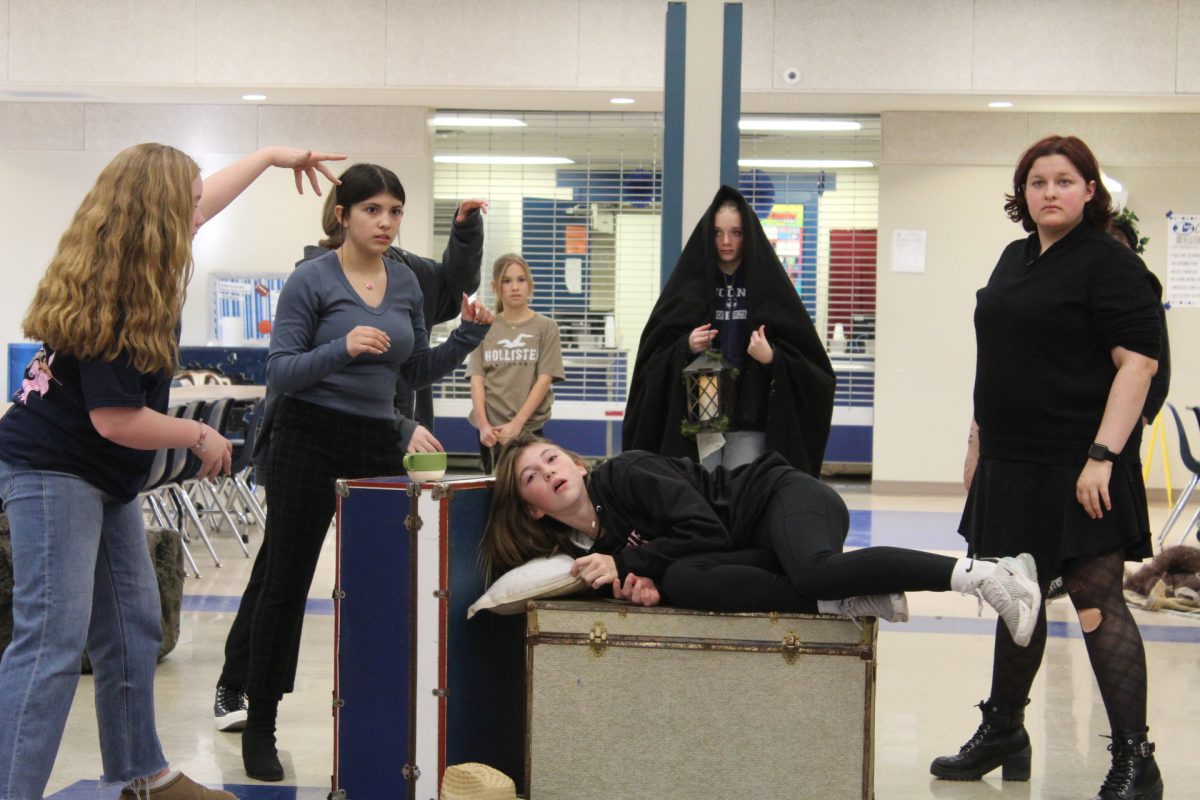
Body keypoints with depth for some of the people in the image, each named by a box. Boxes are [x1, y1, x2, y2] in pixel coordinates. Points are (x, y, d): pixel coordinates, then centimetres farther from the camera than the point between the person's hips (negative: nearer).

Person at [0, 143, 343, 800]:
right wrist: (202, 437, -9)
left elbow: (204, 203, 22)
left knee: (134, 627, 14)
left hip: (105, 478, 10)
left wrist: (271, 155, 31)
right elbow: (115, 421, -23)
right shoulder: (115, 302, -24)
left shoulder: (119, 271, 4)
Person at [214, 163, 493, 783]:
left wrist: (469, 335, 0)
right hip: (310, 441, -5)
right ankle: (259, 724, 16)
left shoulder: (406, 282, 8)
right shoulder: (312, 280, -8)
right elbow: (280, 373, -12)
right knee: (284, 577, 3)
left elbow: (418, 371, 15)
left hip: (378, 445, 5)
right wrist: (342, 348, -27)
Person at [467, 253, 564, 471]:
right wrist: (483, 424, -9)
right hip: (491, 430, 2)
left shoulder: (546, 327, 3)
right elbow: (477, 379, 4)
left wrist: (517, 423, -12)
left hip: (530, 428, -2)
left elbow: (544, 380, -4)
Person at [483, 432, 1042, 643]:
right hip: (755, 547, 6)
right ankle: (854, 600, -25)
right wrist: (648, 581, -19)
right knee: (682, 580, -28)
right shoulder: (586, 546, 8)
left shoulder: (624, 475, -12)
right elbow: (684, 560, 3)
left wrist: (628, 563, -18)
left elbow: (705, 530, -19)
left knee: (815, 567, -40)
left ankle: (978, 572, -29)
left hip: (780, 496, -6)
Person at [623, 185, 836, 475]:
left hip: (750, 419, -1)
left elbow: (808, 358, 1)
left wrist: (773, 358, -17)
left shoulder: (769, 284, 2)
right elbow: (655, 351, 5)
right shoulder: (689, 282, 6)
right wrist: (685, 348, -13)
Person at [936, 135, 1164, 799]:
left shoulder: (1110, 264, -9)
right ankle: (1002, 733, 29)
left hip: (1078, 468, -8)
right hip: (1011, 464, 8)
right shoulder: (1015, 259, 15)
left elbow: (1138, 361, -16)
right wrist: (978, 442, 19)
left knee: (1096, 600, -8)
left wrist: (1102, 455, -22)